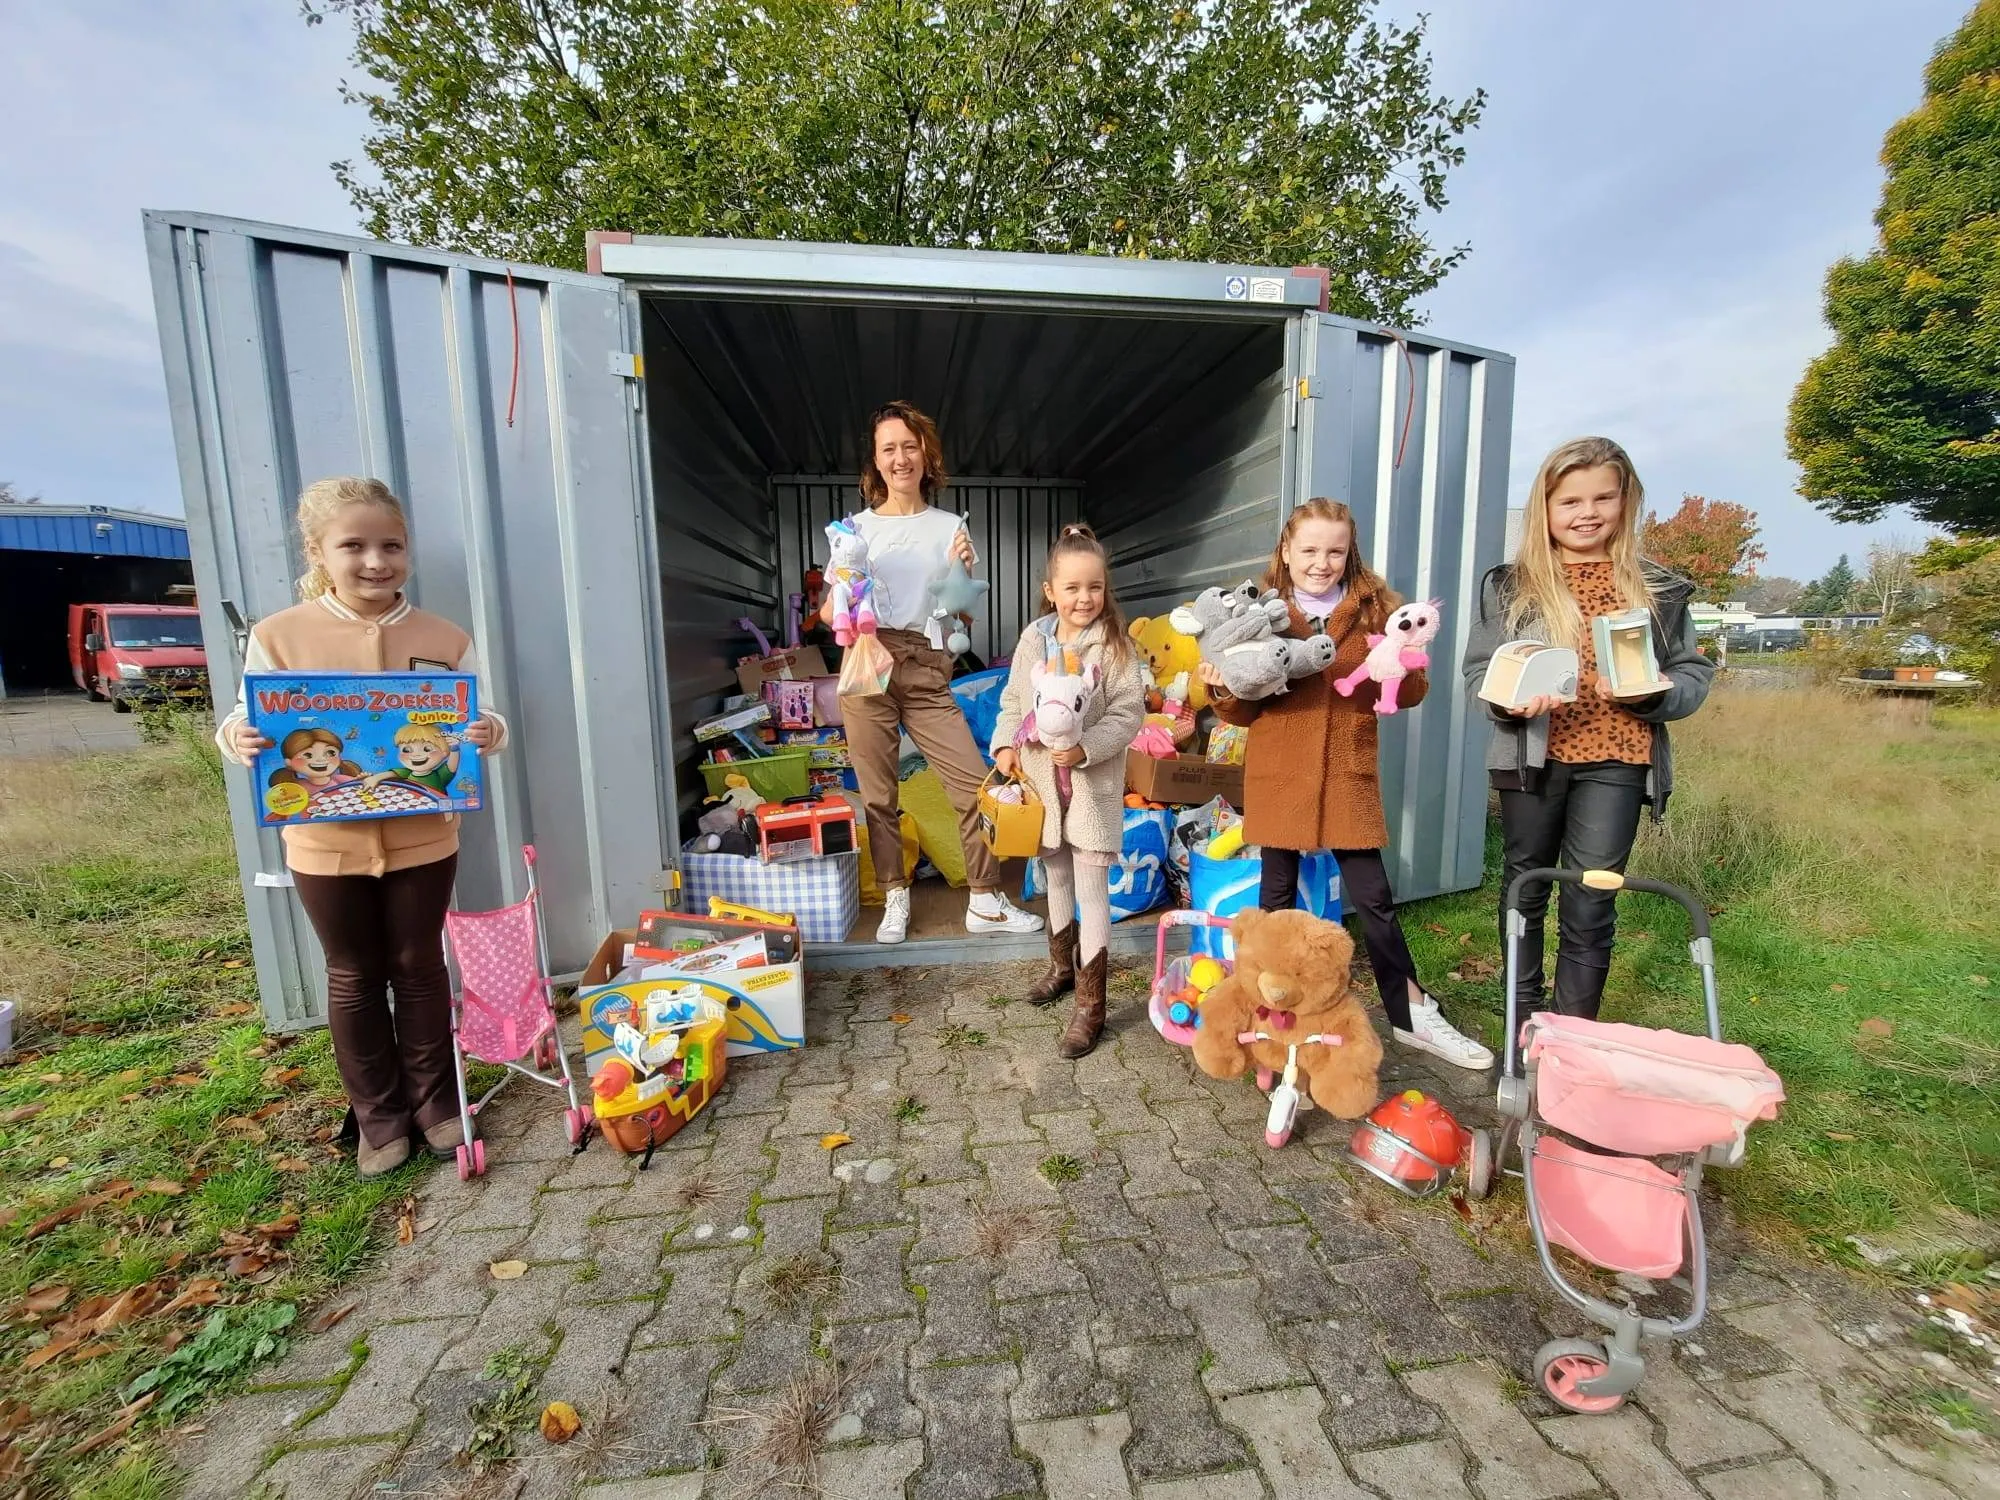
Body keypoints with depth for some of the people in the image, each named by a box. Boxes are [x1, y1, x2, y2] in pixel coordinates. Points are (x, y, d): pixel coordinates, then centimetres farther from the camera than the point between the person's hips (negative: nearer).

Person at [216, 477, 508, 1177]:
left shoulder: (445, 640, -3)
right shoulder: (276, 635, -4)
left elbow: (477, 727, 0)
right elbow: (250, 726, 2)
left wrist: (490, 733, -22)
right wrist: (237, 738, -20)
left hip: (421, 839, 0)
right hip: (326, 845, 0)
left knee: (419, 968, 14)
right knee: (355, 978, 15)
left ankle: (434, 1100, 33)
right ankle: (380, 1116, 33)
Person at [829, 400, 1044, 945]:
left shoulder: (951, 527, 11)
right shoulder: (857, 527, 9)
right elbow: (828, 612, 9)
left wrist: (965, 570, -7)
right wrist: (837, 604, -13)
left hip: (926, 672, 1)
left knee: (974, 782, -5)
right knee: (878, 794, 4)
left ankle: (985, 903, 11)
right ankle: (895, 900, 21)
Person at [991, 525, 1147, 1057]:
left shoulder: (1115, 644, -11)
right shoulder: (1034, 638, 1)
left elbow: (1129, 712, -13)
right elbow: (1012, 699, 7)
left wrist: (1084, 749, -25)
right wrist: (1006, 744, -9)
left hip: (1093, 783, -4)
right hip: (1043, 779, 5)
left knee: (1092, 889, 1)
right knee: (1056, 877, 21)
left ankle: (1090, 1004, 12)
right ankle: (1063, 965, 43)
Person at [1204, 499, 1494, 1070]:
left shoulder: (1374, 608, 3)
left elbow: (1412, 692, 4)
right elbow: (1244, 710, 3)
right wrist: (1223, 690, -19)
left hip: (1348, 775, 0)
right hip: (1278, 775, 0)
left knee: (1372, 897, 6)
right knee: (1278, 893, 11)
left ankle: (1412, 1015, 24)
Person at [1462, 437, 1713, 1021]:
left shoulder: (1657, 588, 6)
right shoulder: (1510, 584, 2)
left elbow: (1694, 674, 6)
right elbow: (1478, 671, 0)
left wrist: (1648, 693, -15)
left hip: (1616, 762, 1)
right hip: (1532, 759, 0)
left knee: (1592, 902, 3)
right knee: (1525, 887, 12)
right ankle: (1523, 1021, 28)